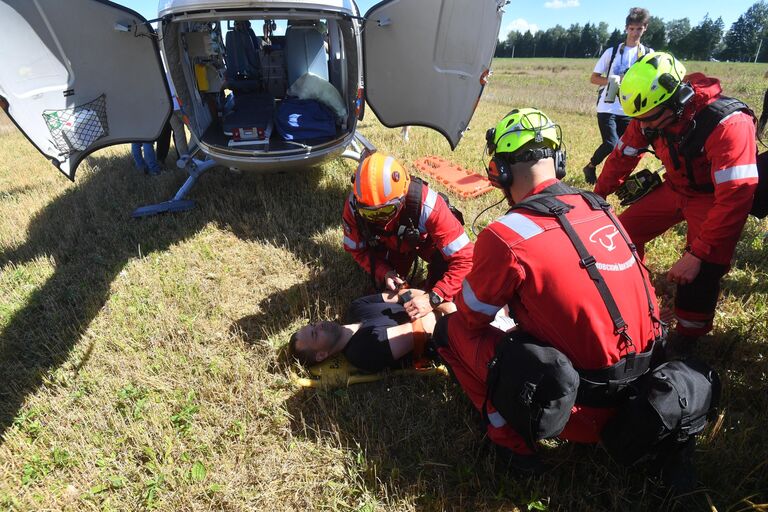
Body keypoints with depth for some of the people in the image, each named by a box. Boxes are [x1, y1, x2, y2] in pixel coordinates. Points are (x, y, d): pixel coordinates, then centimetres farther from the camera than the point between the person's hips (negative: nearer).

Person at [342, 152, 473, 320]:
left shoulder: (427, 205, -44)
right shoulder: (354, 206, -33)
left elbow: (464, 257, -41)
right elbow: (356, 249, -15)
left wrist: (433, 299, -48)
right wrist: (384, 271, -31)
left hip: (426, 240, -2)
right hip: (391, 243, 3)